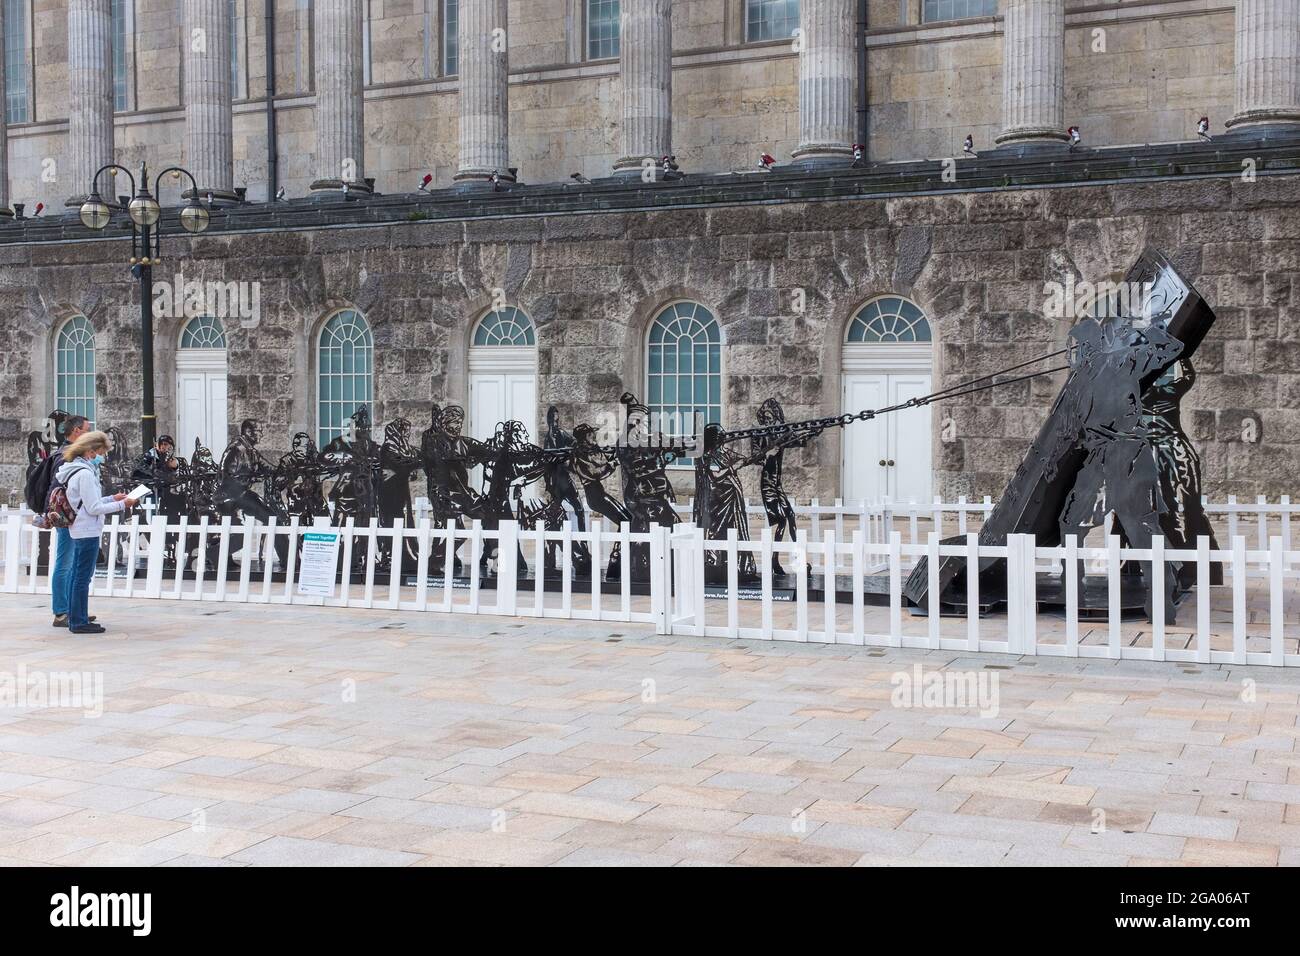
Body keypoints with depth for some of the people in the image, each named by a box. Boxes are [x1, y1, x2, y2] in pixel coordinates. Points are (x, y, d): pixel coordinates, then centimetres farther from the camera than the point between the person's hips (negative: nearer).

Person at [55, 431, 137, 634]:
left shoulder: (77, 470, 13)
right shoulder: (85, 473, -18)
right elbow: (93, 508, -18)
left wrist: (112, 498, 11)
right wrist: (121, 505, -13)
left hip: (79, 531, 11)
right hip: (88, 531, -11)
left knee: (78, 574, 15)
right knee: (83, 577, -5)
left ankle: (76, 618, 22)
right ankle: (79, 622, -1)